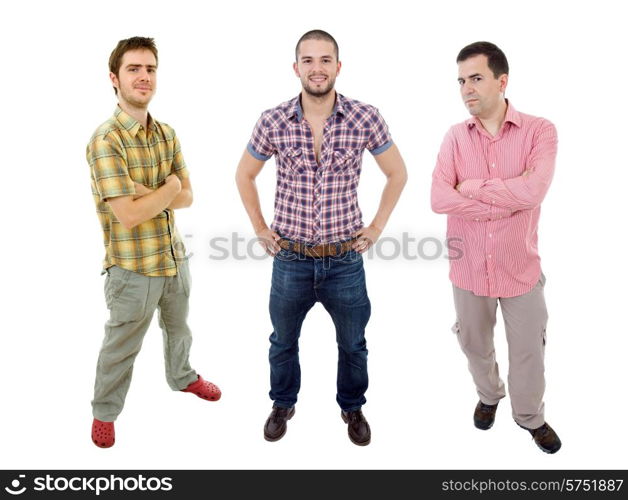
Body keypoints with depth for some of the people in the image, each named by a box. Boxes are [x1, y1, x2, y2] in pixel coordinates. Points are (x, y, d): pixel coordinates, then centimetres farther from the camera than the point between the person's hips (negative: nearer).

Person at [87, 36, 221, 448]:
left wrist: (149, 194, -18)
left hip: (175, 256, 6)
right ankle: (105, 411, 38)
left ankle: (182, 377, 55)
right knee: (121, 347, 14)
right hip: (133, 267, -6)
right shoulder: (106, 141, -20)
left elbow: (187, 197, 0)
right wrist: (169, 189, -13)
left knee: (178, 328, 28)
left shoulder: (167, 134, 1)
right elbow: (127, 215, -27)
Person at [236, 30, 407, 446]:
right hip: (290, 260, 1)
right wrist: (260, 229, 5)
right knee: (283, 340, 20)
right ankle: (283, 405, 45)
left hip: (345, 259, 0)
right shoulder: (273, 122, -8)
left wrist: (376, 227, 2)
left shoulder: (365, 118, -9)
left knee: (353, 344, 17)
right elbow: (245, 175, 9)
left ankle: (353, 408, 43)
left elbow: (397, 173, 5)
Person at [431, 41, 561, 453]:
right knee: (475, 345, 21)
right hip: (469, 268, 2)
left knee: (528, 350, 15)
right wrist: (508, 202, -19)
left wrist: (473, 188, -16)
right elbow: (439, 199, -17)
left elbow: (532, 190, -26)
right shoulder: (456, 137, -3)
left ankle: (530, 416, 42)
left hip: (520, 268, -2)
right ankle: (489, 395, 51)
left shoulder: (539, 130, -10)